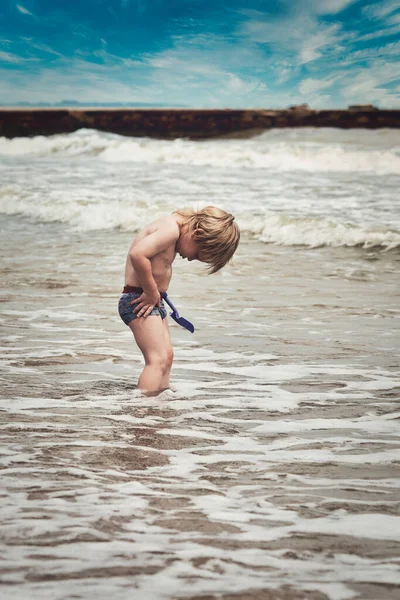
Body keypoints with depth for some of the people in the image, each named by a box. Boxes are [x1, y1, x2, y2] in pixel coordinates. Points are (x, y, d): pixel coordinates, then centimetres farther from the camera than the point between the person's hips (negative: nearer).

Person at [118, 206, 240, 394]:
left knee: (167, 356, 16)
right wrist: (152, 292, -22)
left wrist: (156, 294, 7)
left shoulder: (172, 227, 10)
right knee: (157, 360, -16)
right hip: (139, 300, -10)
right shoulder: (171, 229, -20)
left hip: (151, 300, 10)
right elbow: (137, 254, -33)